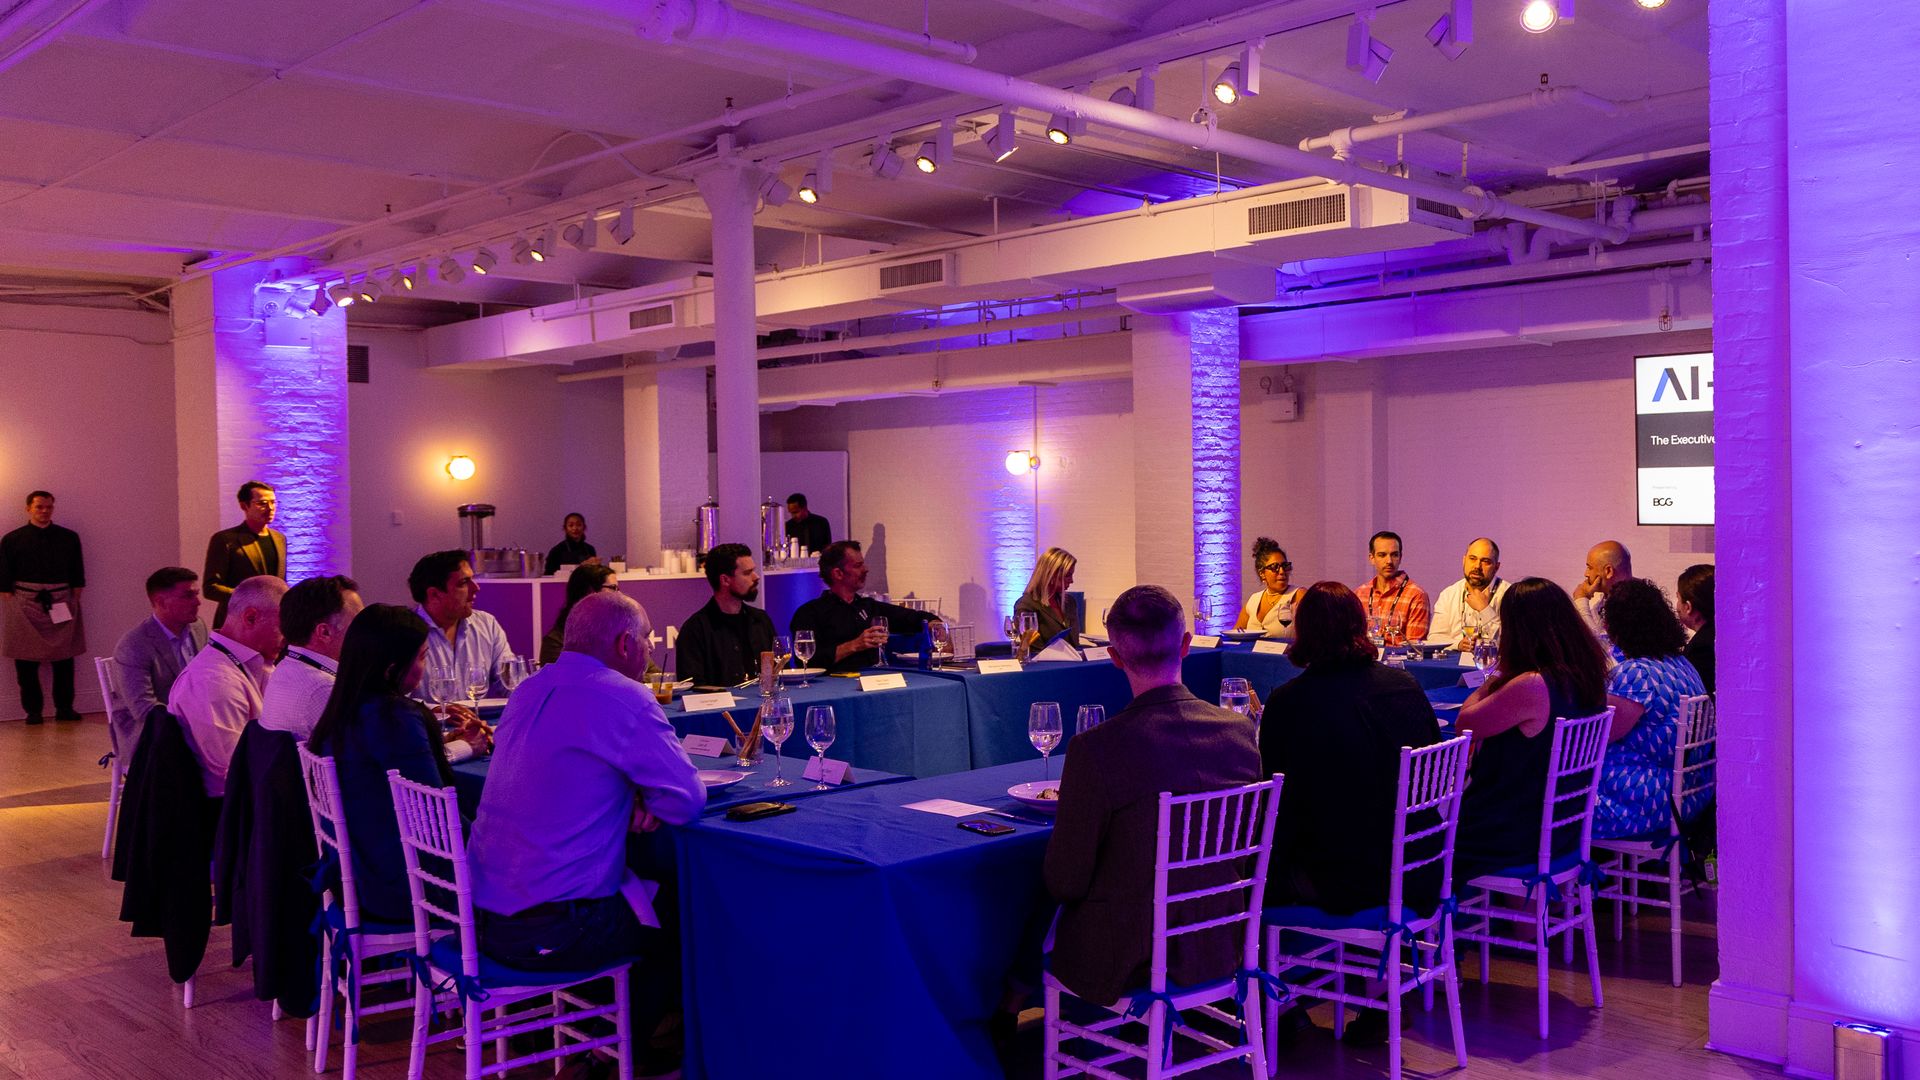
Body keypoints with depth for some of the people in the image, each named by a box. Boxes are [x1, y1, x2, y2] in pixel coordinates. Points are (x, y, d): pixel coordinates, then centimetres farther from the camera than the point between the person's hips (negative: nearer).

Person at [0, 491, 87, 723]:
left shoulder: (69, 538, 9)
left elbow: (77, 575, 10)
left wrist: (74, 602, 2)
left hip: (62, 605, 2)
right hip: (26, 605, -1)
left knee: (64, 660, 2)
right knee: (26, 661, 0)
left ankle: (64, 708, 11)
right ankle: (33, 710, 8)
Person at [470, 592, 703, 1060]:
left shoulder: (532, 689, 9)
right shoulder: (623, 699, -17)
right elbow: (687, 799, -15)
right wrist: (644, 795, 6)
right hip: (547, 934, -8)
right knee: (683, 917, 17)